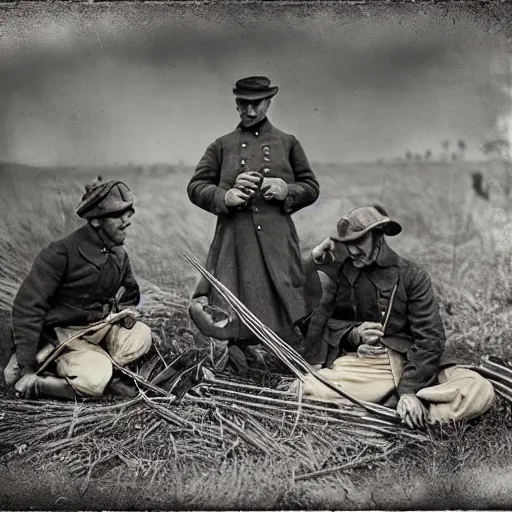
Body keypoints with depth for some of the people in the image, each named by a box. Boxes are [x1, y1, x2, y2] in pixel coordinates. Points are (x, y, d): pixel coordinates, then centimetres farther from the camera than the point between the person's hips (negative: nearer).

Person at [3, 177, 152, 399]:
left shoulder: (119, 256, 1)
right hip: (62, 332, -8)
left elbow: (130, 293, 23)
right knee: (94, 381, -30)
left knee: (141, 336, -19)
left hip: (100, 326, 8)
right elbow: (27, 306, -20)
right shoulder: (61, 253, -21)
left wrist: (124, 311, -1)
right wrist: (26, 364, -22)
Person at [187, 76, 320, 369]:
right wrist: (225, 196, -9)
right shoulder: (222, 146, 13)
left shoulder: (288, 143, 13)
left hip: (277, 240, 0)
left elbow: (312, 188, 14)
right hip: (233, 240, 0)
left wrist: (286, 191, -7)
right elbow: (195, 187, 10)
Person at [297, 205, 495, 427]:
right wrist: (353, 335, -12)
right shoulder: (338, 270, 10)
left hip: (406, 364, 0)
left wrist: (409, 390, -18)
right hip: (354, 365, 1)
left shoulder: (412, 276, 3)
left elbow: (430, 339, -5)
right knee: (304, 387, -31)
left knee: (481, 391, -23)